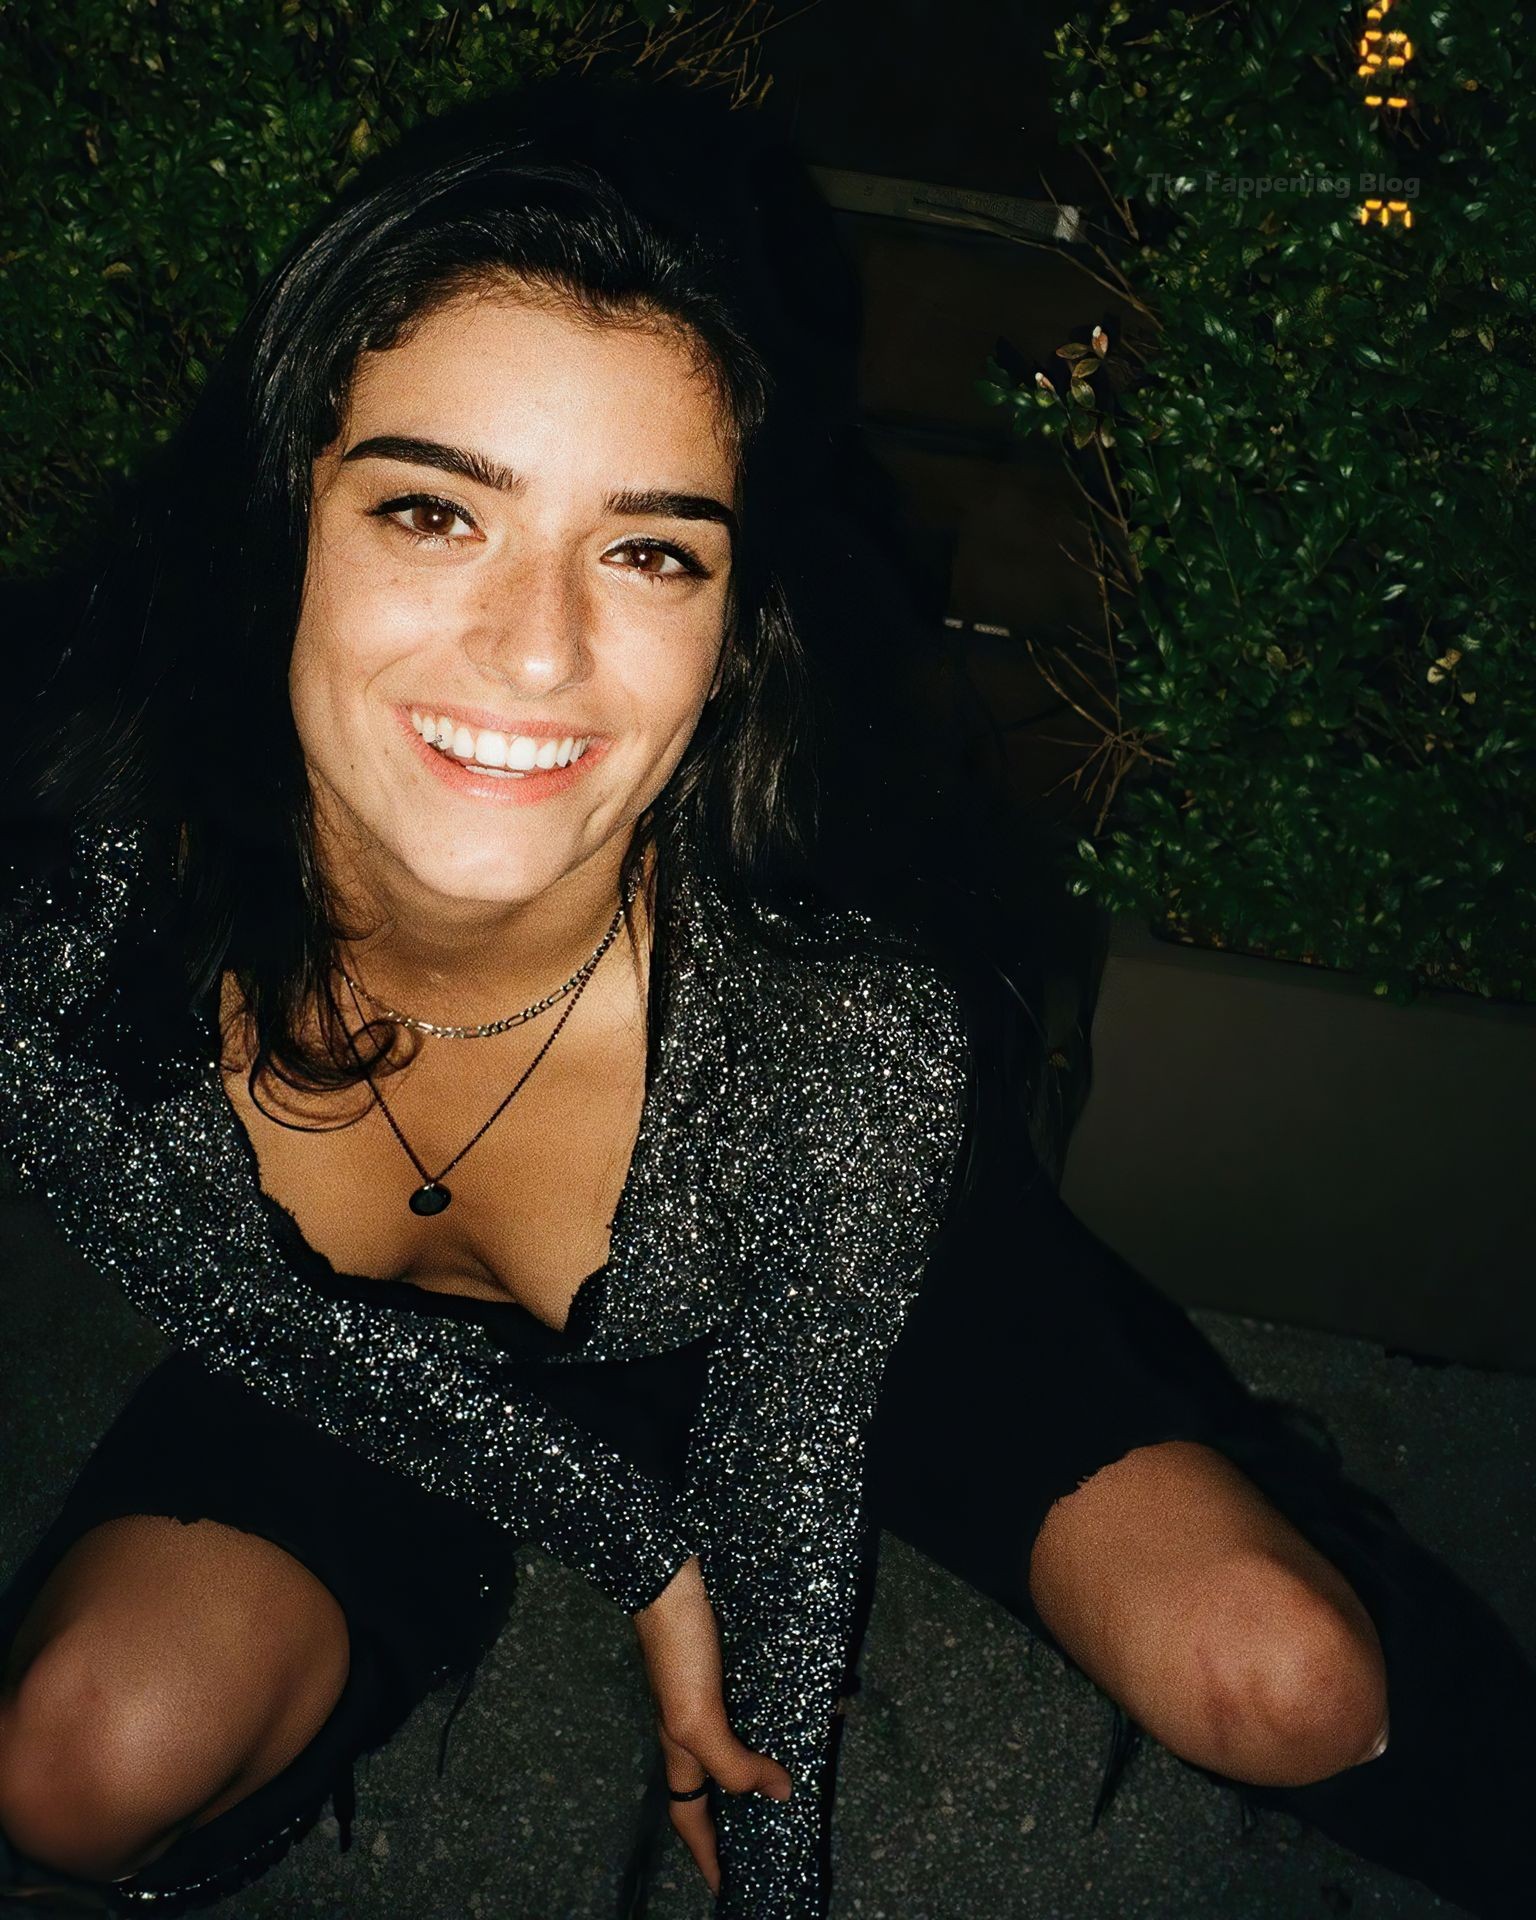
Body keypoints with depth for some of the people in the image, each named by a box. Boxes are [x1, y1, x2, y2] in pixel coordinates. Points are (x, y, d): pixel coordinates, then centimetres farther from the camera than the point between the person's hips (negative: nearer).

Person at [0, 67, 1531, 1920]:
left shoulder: (859, 1029, -37)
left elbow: (783, 1501, -20)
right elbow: (253, 1319, -12)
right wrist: (641, 1551, -11)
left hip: (861, 1320, -1)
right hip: (382, 1374, 2)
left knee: (1284, 1682, -15)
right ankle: (422, 1614, 17)